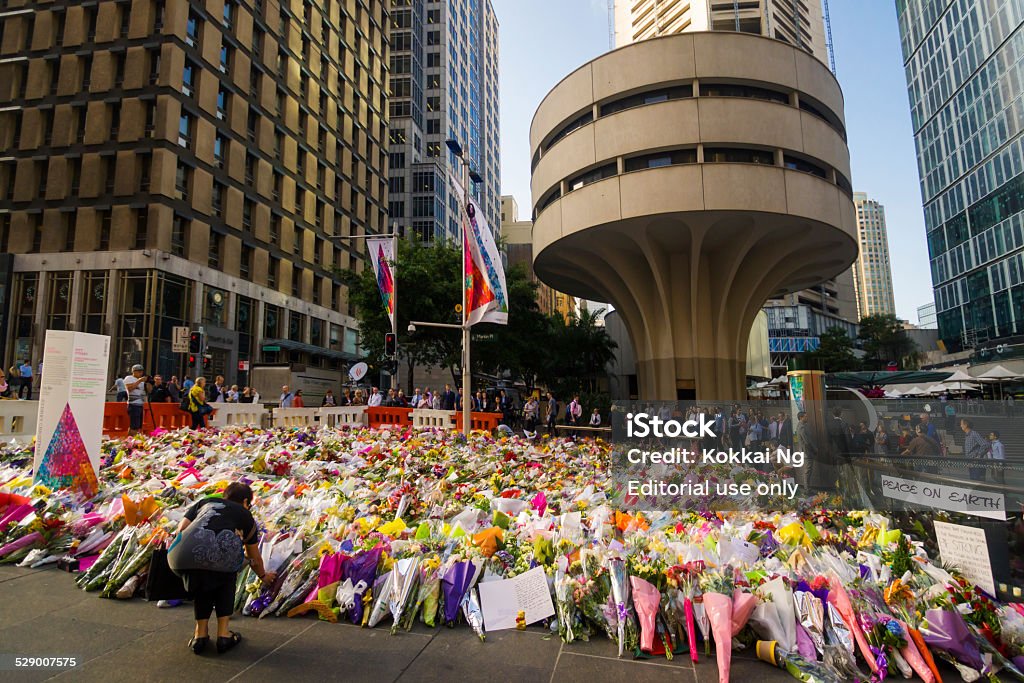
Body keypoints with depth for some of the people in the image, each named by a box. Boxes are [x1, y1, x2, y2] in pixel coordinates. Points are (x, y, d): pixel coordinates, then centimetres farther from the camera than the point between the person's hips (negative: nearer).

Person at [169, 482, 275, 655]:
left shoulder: (205, 502, 35)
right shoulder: (244, 514, 30)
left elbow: (181, 528, 18)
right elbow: (255, 559, 39)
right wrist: (264, 576, 58)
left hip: (182, 557, 3)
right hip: (222, 554, -2)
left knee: (201, 584, 34)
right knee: (226, 579, 30)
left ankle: (200, 635, 29)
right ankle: (223, 635, 24)